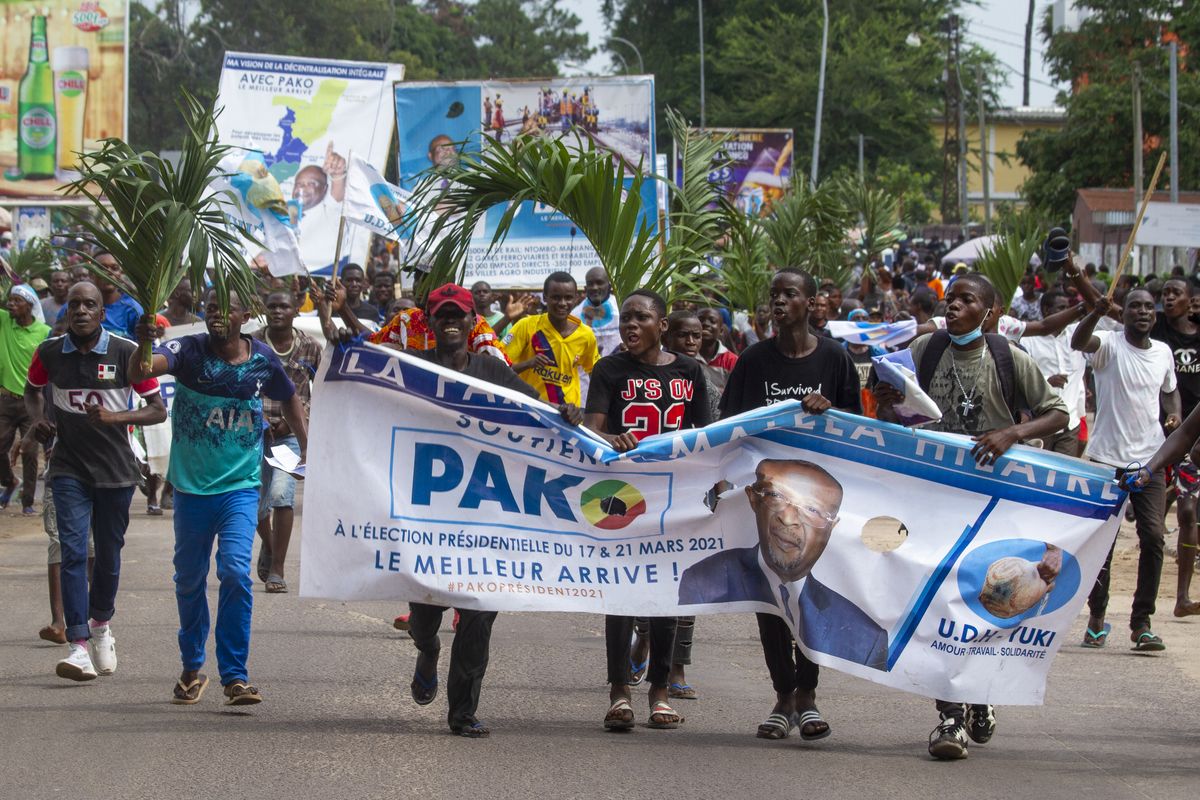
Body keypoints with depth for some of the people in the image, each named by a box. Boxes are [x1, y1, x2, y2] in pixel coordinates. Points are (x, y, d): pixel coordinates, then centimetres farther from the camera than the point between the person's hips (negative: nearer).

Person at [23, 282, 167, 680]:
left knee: (108, 554, 10)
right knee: (73, 551, -12)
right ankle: (78, 646, -17)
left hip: (115, 469, 0)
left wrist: (114, 417, -22)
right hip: (69, 468, 0)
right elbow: (33, 390, 19)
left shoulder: (126, 353, -9)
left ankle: (101, 623, 38)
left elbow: (158, 409, -6)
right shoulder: (49, 352, -2)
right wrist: (37, 420, -2)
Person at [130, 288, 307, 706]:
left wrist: (307, 447, 14)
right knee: (189, 579, 13)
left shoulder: (263, 359, -3)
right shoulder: (188, 351, -9)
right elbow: (141, 372, -29)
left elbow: (289, 399, 19)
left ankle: (235, 676, -10)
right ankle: (192, 668, 32)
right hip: (191, 485, 1)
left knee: (235, 573, -16)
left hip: (240, 487, -1)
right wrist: (143, 347, -51)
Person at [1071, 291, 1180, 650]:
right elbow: (1078, 342, -27)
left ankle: (1142, 622, 0)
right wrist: (1097, 312, -47)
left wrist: (1174, 414, 4)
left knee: (1153, 537, -6)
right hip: (1108, 458, -3)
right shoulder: (1110, 344, -6)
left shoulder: (1163, 352, 9)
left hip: (1150, 459, 3)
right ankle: (1096, 617, 18)